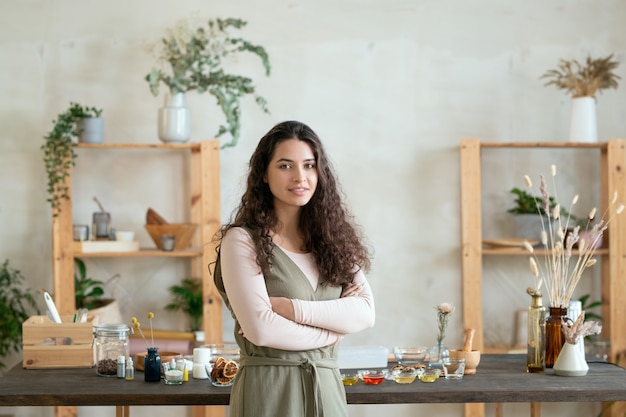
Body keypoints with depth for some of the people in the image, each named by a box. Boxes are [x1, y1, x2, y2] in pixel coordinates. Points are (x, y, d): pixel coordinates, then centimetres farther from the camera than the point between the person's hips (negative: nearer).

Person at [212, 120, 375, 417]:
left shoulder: (334, 239, 7)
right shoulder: (242, 239, -7)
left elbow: (365, 313, -5)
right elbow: (261, 329, -17)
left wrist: (288, 308, -15)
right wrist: (333, 330, -5)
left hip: (326, 389, 5)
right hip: (267, 390, -4)